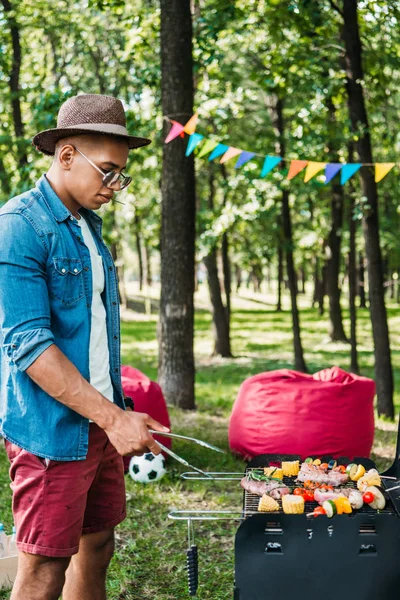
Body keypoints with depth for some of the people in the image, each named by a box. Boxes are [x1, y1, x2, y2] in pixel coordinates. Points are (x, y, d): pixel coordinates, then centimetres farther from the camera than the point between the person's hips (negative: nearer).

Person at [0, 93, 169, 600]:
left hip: (101, 423, 8)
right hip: (51, 430, -8)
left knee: (96, 550, 15)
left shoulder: (87, 226, 13)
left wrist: (120, 415, 13)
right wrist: (112, 418, -22)